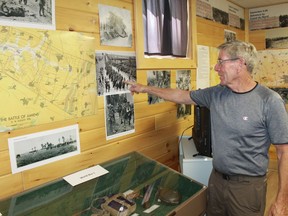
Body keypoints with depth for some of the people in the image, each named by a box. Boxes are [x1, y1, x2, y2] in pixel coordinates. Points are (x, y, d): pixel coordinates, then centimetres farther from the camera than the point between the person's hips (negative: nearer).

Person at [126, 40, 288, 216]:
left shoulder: (270, 101, -17)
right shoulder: (216, 93, -2)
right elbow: (182, 96, 9)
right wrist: (145, 88, 12)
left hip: (247, 185, -5)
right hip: (216, 179, 5)